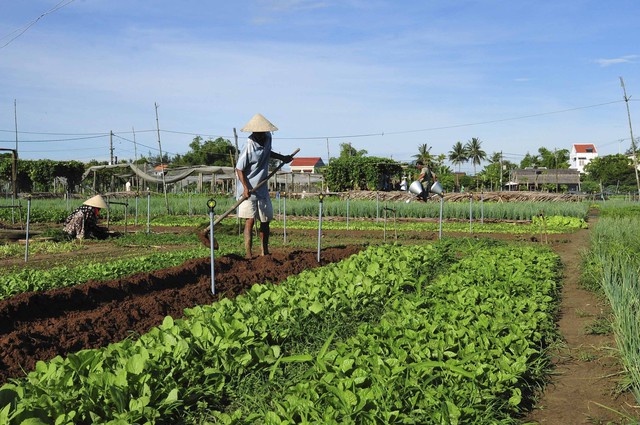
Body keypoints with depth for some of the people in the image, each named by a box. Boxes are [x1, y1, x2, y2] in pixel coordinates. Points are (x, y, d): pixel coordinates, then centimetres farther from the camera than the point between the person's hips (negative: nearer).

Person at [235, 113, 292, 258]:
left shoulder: (267, 138, 2)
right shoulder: (249, 147, -21)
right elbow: (239, 169, -17)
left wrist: (282, 158, 25)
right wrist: (246, 188, -28)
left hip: (262, 189, 8)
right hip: (248, 190, -8)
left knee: (265, 221, 14)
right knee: (250, 220, -14)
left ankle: (264, 252, 28)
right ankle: (248, 254, -13)